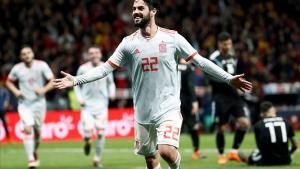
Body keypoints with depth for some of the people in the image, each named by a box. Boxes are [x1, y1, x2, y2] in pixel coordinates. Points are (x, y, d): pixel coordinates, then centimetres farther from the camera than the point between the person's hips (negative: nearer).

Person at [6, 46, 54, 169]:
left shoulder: (42, 66, -6)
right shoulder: (17, 69, -2)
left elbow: (52, 81, -3)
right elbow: (9, 82, 14)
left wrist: (43, 90, -19)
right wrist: (15, 91, -5)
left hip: (39, 102, 1)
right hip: (24, 104, -1)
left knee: (37, 130, 10)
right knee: (28, 129, -16)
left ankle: (35, 152, 37)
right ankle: (31, 159, -16)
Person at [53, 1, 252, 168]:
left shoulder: (172, 38, -3)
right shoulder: (128, 43, 3)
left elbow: (200, 61, 0)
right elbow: (106, 68, 3)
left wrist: (229, 78, -4)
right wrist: (76, 80, -7)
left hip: (169, 109, -3)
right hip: (143, 113, 3)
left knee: (167, 151, -22)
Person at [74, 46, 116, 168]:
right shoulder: (83, 69, -1)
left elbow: (111, 83, 17)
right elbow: (77, 85, 10)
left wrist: (112, 93, -2)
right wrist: (79, 98, -3)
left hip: (102, 104, 2)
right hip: (87, 104, -2)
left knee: (101, 133, -3)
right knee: (88, 130, -17)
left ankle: (97, 159, 13)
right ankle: (87, 142, 21)